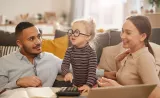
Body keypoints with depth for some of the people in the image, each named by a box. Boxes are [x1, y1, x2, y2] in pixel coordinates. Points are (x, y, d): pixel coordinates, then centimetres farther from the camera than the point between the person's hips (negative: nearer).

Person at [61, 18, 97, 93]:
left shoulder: (91, 52, -15)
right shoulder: (70, 51, -3)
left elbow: (92, 70, -20)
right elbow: (64, 65, -9)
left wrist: (88, 85, -32)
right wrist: (67, 73, -32)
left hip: (90, 84, -3)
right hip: (75, 84, 3)